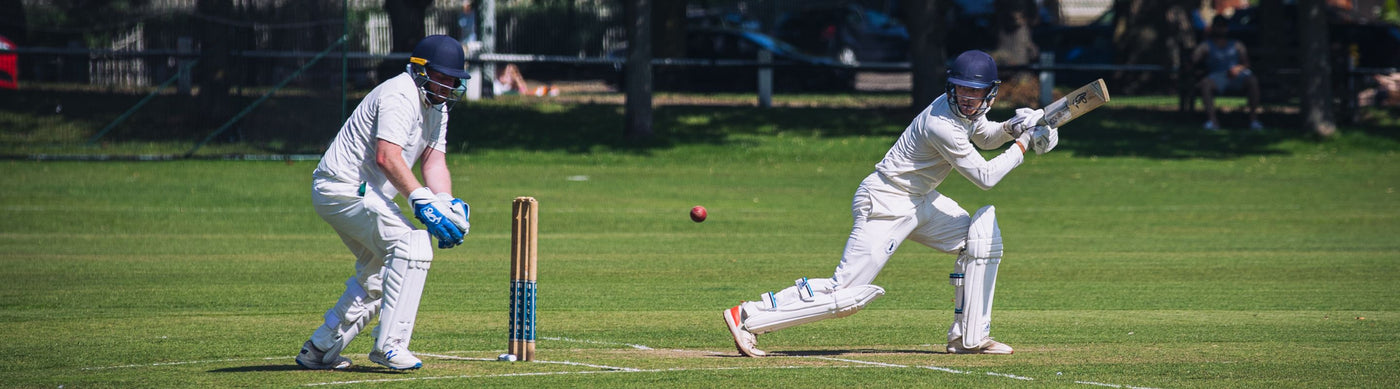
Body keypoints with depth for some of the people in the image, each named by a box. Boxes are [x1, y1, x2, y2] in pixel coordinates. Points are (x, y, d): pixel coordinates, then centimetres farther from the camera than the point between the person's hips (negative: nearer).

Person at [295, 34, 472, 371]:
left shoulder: (437, 105, 13)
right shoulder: (401, 96, -20)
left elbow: (434, 162, 8)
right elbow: (387, 157, -32)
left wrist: (446, 204, -11)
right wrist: (421, 201, -41)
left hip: (360, 193, 11)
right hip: (344, 188, -11)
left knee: (377, 274, 20)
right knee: (413, 242, -22)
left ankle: (319, 349, 25)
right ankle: (389, 345, -22)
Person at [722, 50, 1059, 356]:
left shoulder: (966, 110, 1)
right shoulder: (942, 125, -27)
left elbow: (984, 137, 24)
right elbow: (985, 177, -21)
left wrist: (1011, 128, 4)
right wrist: (1022, 145, -11)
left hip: (919, 201, 10)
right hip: (886, 204, -10)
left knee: (983, 234, 2)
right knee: (846, 293, -14)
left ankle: (969, 338, 7)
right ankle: (748, 317, -7)